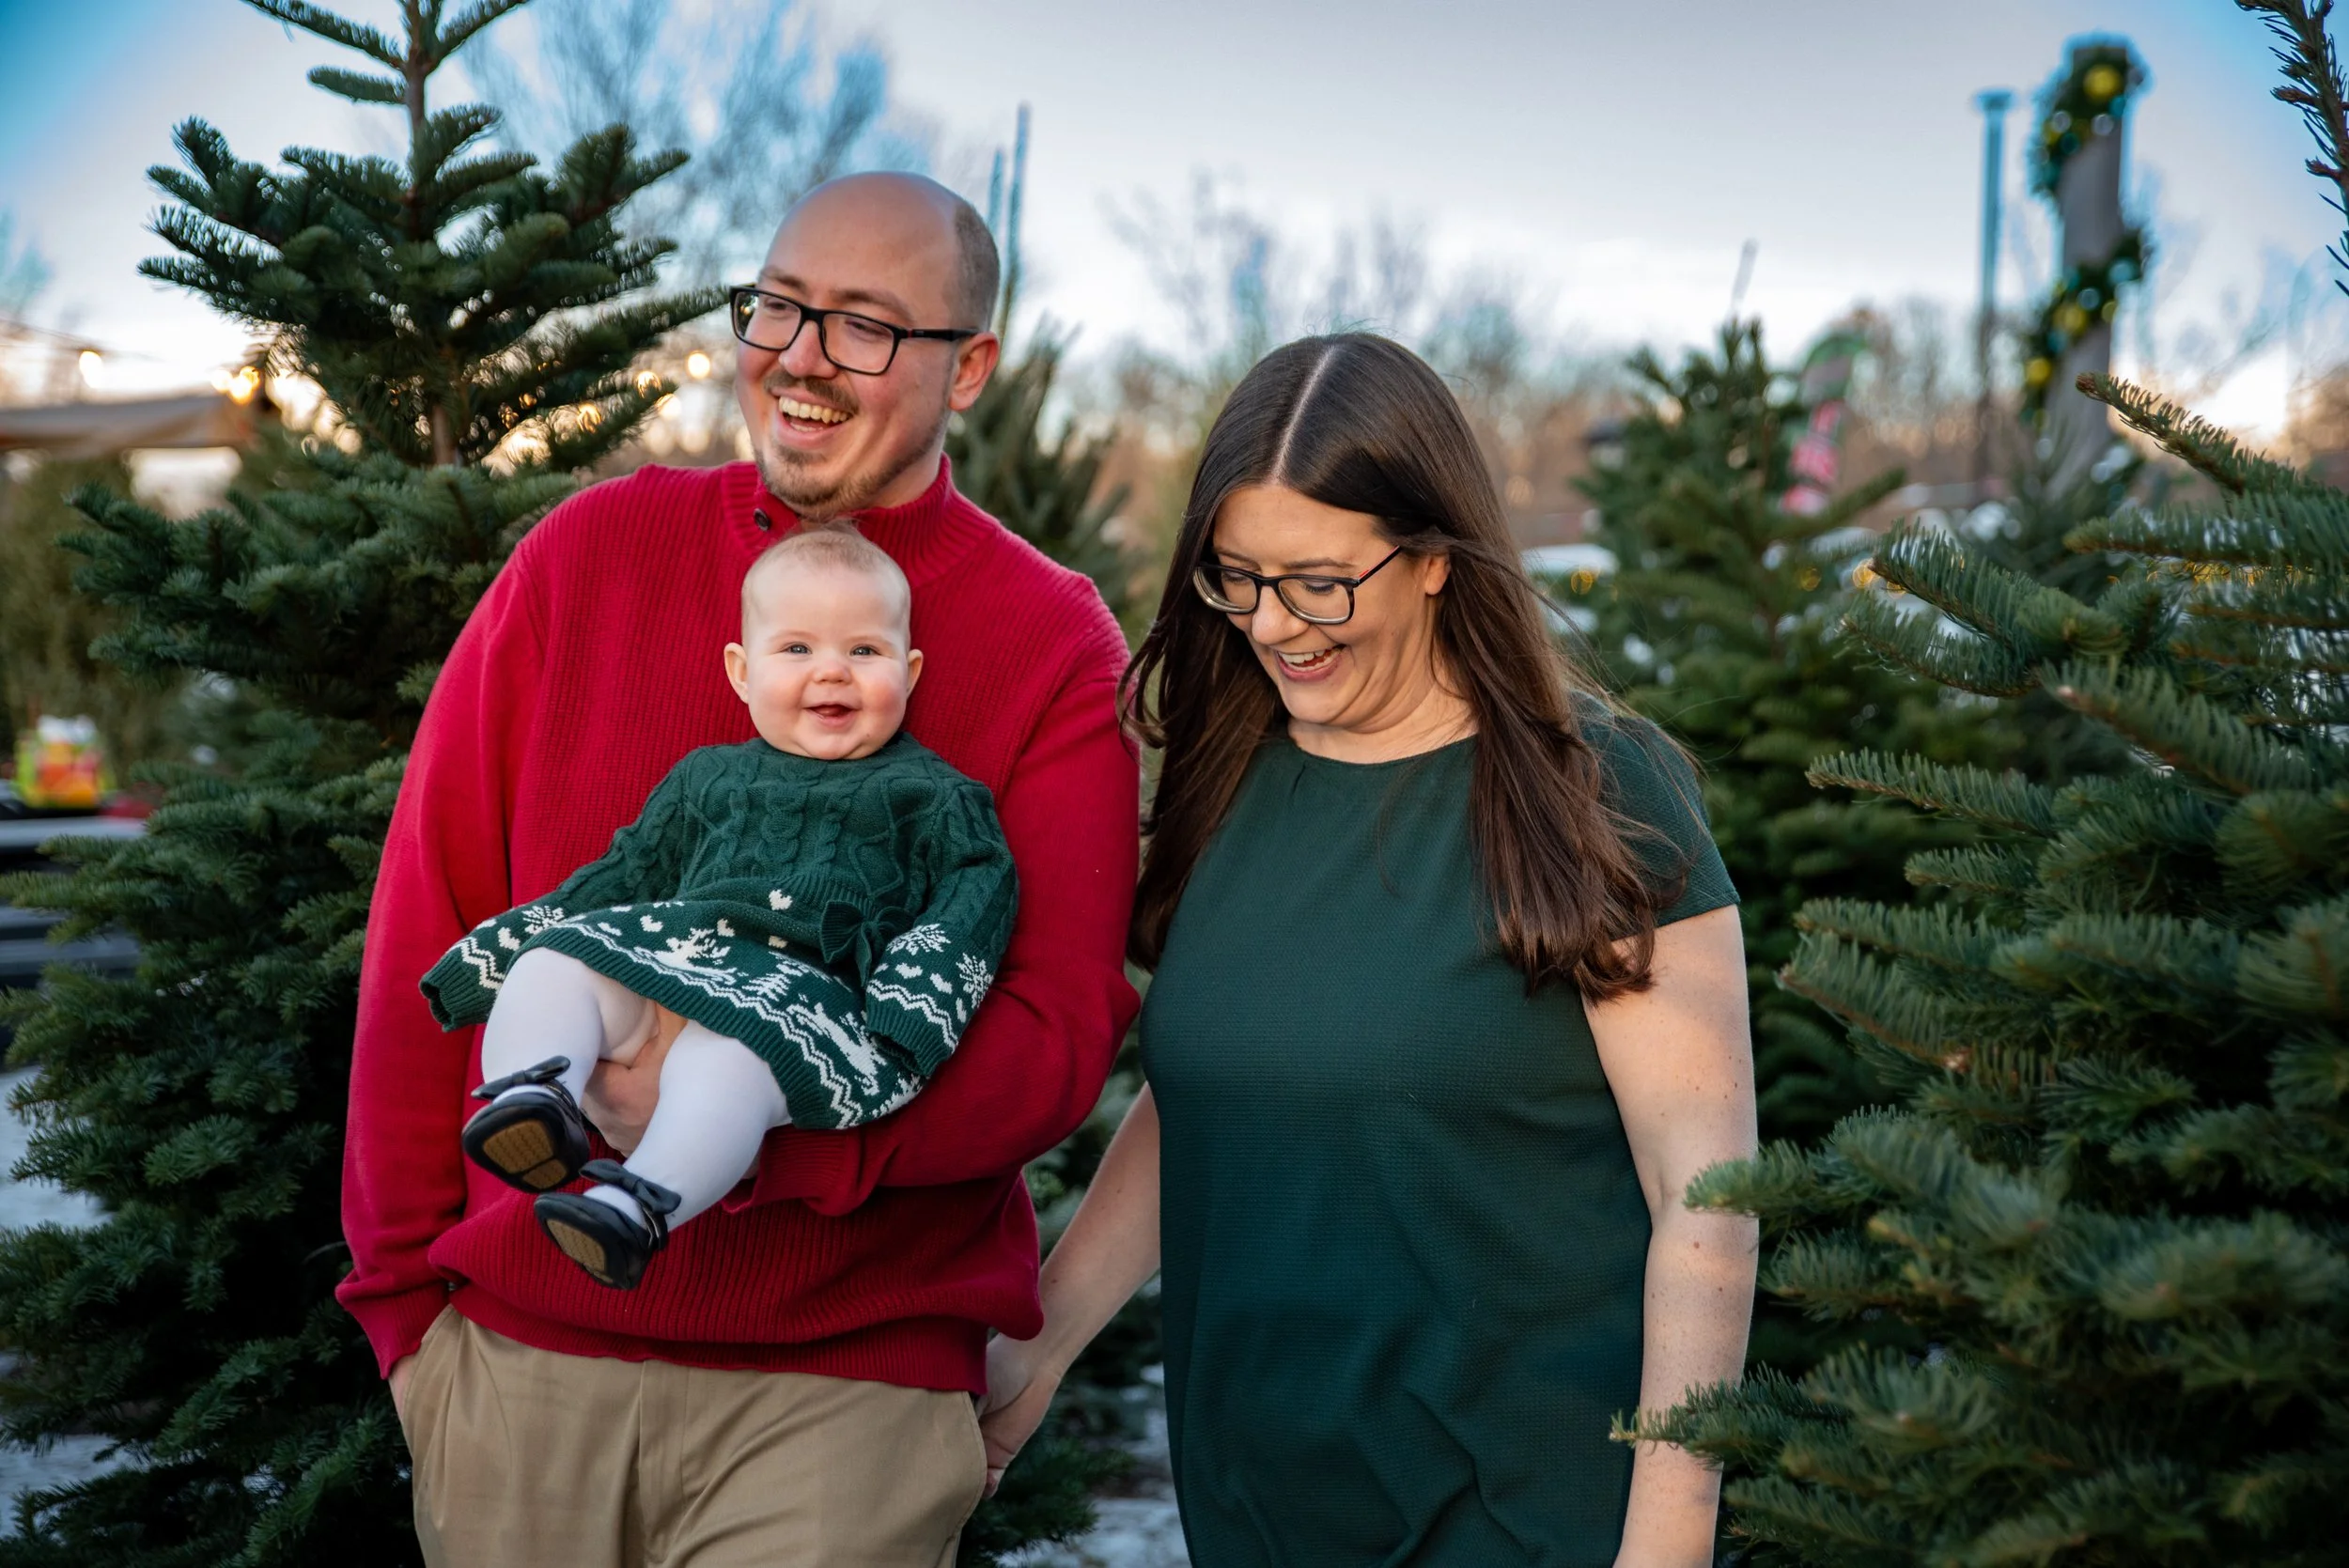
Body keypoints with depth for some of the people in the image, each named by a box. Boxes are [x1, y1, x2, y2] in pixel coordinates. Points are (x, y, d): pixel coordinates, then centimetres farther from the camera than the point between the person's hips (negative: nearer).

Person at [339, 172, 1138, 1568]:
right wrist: (404, 1285, 3)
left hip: (847, 1386, -2)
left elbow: (1059, 1035, -10)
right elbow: (429, 926, 4)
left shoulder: (1057, 648, -3)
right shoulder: (588, 556, 2)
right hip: (518, 1342, 2)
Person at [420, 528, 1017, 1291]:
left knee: (726, 1051, -38)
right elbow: (627, 874, 33)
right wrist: (492, 951, 25)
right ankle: (534, 1096, -44)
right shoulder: (707, 778, 30)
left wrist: (910, 1002, -15)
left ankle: (643, 1204, -52)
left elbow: (973, 898, 5)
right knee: (555, 962, -21)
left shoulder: (930, 796, 17)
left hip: (810, 987, -5)